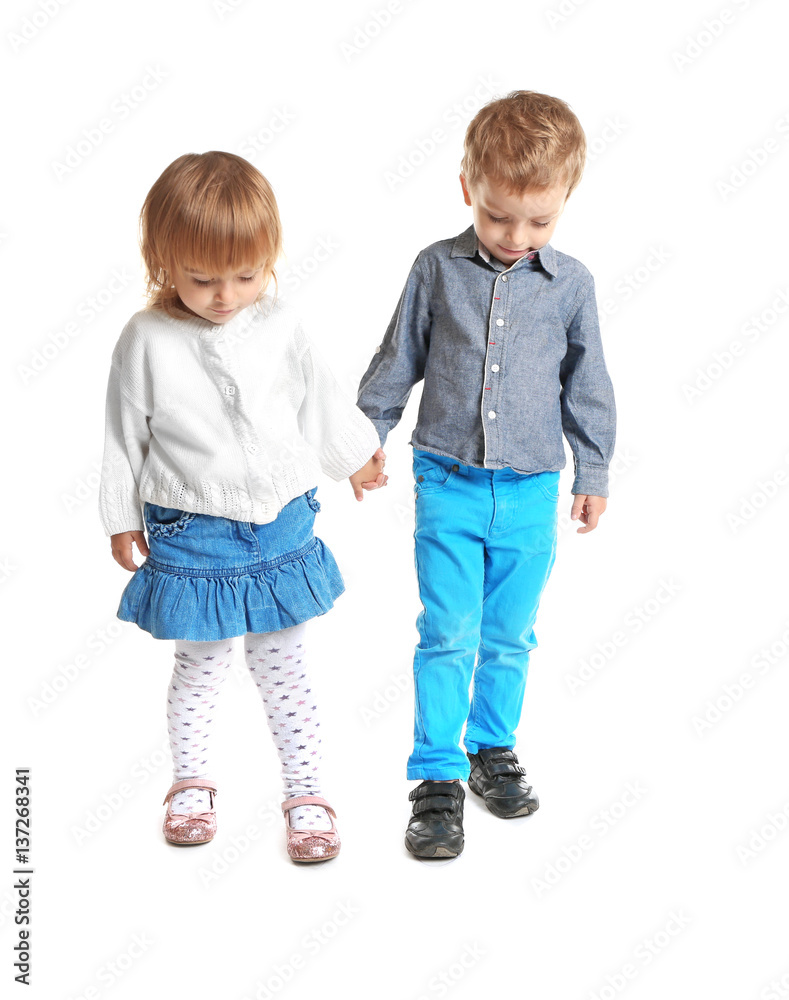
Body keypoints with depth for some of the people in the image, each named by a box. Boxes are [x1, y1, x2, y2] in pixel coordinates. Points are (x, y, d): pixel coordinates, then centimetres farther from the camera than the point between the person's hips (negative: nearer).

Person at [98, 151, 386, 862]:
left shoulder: (280, 328, -4)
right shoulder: (147, 341, -10)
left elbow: (321, 402, 13)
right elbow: (125, 437, 0)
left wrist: (356, 456, 25)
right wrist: (123, 519, 7)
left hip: (282, 529, 2)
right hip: (190, 537, -1)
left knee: (284, 669, 10)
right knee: (201, 668, 12)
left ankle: (306, 791, 22)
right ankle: (191, 780, 33)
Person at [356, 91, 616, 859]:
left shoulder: (570, 284, 0)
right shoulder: (438, 269, -3)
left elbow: (585, 384, 9)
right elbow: (397, 360, 7)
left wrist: (593, 472, 12)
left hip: (530, 493, 1)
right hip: (448, 483, -1)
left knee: (510, 636, 13)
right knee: (447, 636, -2)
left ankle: (494, 749, 32)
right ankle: (438, 776, 8)